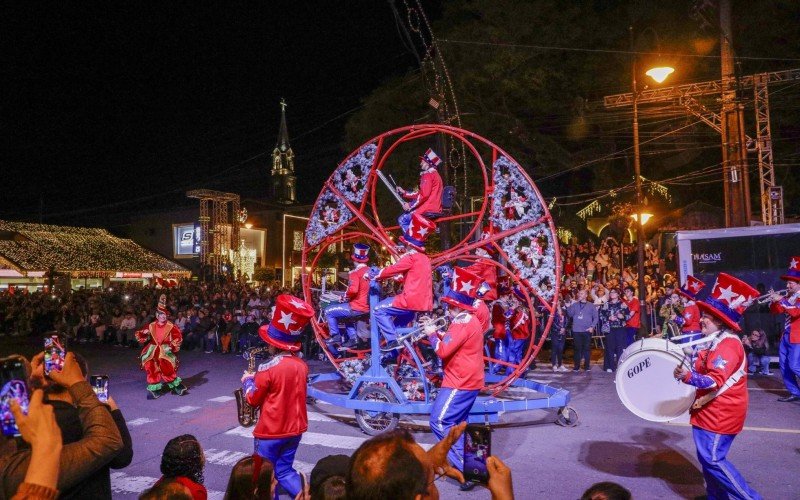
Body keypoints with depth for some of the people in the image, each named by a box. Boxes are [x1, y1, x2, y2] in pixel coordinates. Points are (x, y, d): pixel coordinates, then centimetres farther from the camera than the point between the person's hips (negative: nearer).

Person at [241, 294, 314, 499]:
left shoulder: (268, 369, -20)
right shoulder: (302, 365, -2)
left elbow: (252, 399, -8)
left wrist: (248, 380, 9)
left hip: (271, 431, -6)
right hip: (294, 428, 6)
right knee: (284, 470, 18)